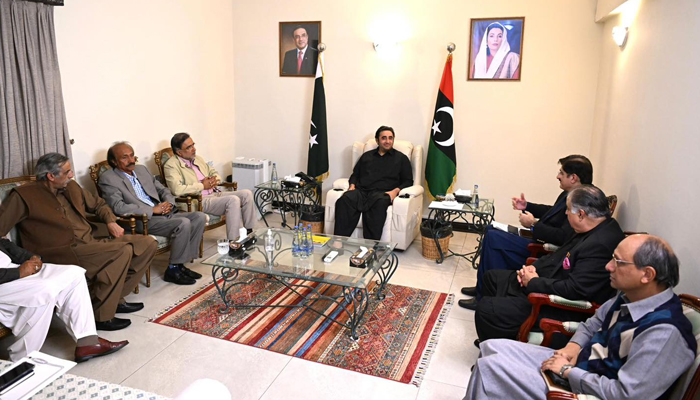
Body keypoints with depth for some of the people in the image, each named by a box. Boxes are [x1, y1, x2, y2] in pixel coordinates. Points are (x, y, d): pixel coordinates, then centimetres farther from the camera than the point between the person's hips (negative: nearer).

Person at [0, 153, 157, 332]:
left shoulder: (71, 187, 15)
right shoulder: (23, 195, -5)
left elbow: (98, 204, 27)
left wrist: (111, 221, 7)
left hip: (90, 244, 8)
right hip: (65, 252, -8)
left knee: (148, 243, -4)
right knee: (123, 251, -31)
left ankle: (116, 297, 4)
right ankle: (101, 315, -19)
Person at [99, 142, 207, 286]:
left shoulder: (141, 169, 18)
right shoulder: (108, 178, -3)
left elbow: (163, 189, 23)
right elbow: (118, 207, -16)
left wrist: (168, 203, 0)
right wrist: (152, 210, -17)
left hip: (164, 214, 8)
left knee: (200, 217, -11)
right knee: (183, 223, -28)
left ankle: (181, 263, -5)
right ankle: (173, 270, -13)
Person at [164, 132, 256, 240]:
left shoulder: (198, 159, 19)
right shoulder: (171, 165, -6)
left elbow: (214, 173, 28)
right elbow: (177, 190, -21)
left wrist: (214, 180, 3)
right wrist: (202, 186, -13)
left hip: (215, 193, 8)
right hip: (200, 200, -8)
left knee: (246, 194, -10)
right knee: (233, 200, -29)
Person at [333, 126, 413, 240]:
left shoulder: (401, 158, 19)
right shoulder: (366, 156, 28)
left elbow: (408, 181, 13)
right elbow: (355, 174, 29)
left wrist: (396, 190, -7)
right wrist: (352, 185, 6)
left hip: (382, 193, -2)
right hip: (361, 190, 3)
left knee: (379, 202, -41)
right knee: (345, 199, -33)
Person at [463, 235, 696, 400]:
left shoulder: (664, 333, -29)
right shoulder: (629, 297, -2)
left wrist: (568, 371, -20)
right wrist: (573, 347, -1)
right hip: (578, 362, 9)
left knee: (489, 366, -14)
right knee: (491, 348, 5)